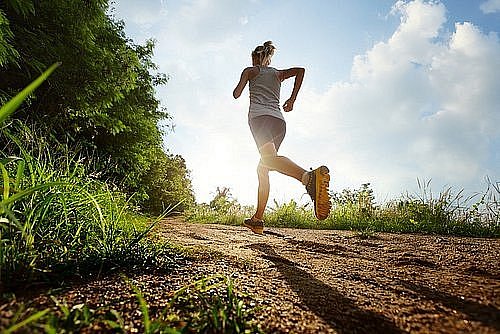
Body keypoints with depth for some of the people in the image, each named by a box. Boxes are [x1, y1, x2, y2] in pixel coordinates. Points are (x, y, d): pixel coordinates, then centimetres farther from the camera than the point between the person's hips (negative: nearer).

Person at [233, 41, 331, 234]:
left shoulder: (250, 70, 21)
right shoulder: (278, 73, 30)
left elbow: (236, 94, 12)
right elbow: (300, 70, 13)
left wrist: (239, 86, 36)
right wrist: (292, 99, 14)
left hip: (260, 115, -5)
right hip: (279, 120, 6)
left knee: (268, 158, -31)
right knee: (263, 168, 12)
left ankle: (310, 177, -62)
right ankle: (257, 219, 9)